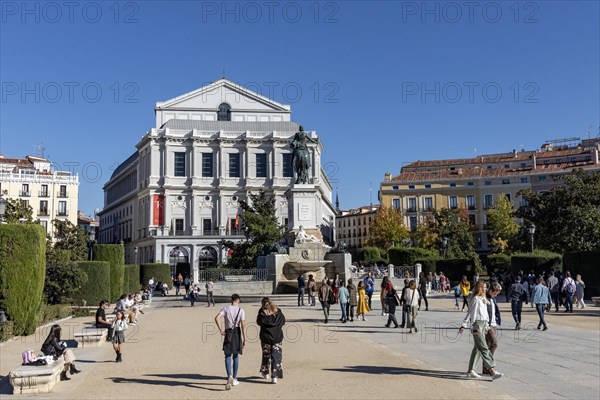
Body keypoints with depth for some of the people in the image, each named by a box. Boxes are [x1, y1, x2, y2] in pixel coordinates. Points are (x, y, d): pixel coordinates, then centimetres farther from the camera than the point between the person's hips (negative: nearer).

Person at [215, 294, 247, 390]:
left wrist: (221, 329, -9)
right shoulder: (241, 310, -2)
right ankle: (234, 379, 18)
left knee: (228, 356, 3)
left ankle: (230, 376, -20)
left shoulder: (226, 309, 0)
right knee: (236, 356, 12)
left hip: (228, 333, 0)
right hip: (237, 333, 0)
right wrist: (244, 339, -4)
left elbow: (217, 318, -15)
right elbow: (243, 325, -7)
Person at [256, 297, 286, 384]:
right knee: (276, 356, 3)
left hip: (266, 336, -1)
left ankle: (265, 372, 31)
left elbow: (259, 322, -2)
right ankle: (274, 376, -4)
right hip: (277, 336, 1)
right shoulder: (278, 311, -1)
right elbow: (283, 321, 4)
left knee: (266, 355, 18)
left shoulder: (262, 312, -8)